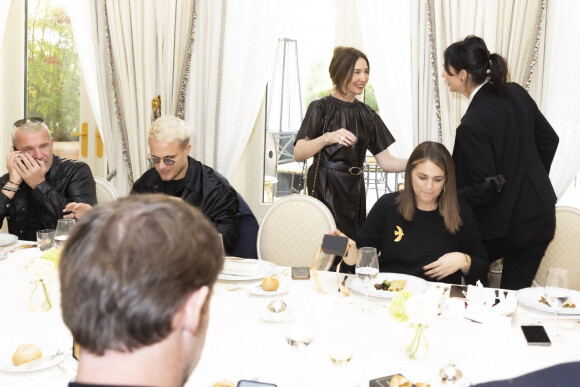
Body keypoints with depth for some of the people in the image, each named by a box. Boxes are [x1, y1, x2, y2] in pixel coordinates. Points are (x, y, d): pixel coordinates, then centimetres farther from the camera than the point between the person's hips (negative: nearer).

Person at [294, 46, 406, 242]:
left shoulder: (367, 114, 13)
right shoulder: (321, 108, -2)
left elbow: (385, 161, 9)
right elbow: (298, 154, -13)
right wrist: (327, 138, -29)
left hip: (355, 191, 5)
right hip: (326, 190, -5)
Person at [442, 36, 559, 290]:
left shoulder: (473, 124, -23)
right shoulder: (516, 93, 0)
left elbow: (485, 188, -19)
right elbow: (549, 140, 11)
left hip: (503, 225, -7)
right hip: (541, 217, 7)